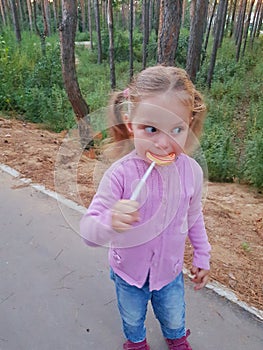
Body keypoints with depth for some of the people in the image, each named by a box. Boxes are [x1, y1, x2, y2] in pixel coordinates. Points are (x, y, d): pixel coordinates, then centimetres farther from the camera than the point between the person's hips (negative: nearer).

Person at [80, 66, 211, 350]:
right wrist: (110, 222, -50)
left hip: (170, 270, 2)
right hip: (129, 272, -1)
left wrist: (202, 256, 8)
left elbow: (194, 217, -1)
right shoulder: (120, 174, -30)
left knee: (174, 317, 30)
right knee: (132, 318, 29)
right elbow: (88, 232, -29)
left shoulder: (191, 170, -19)